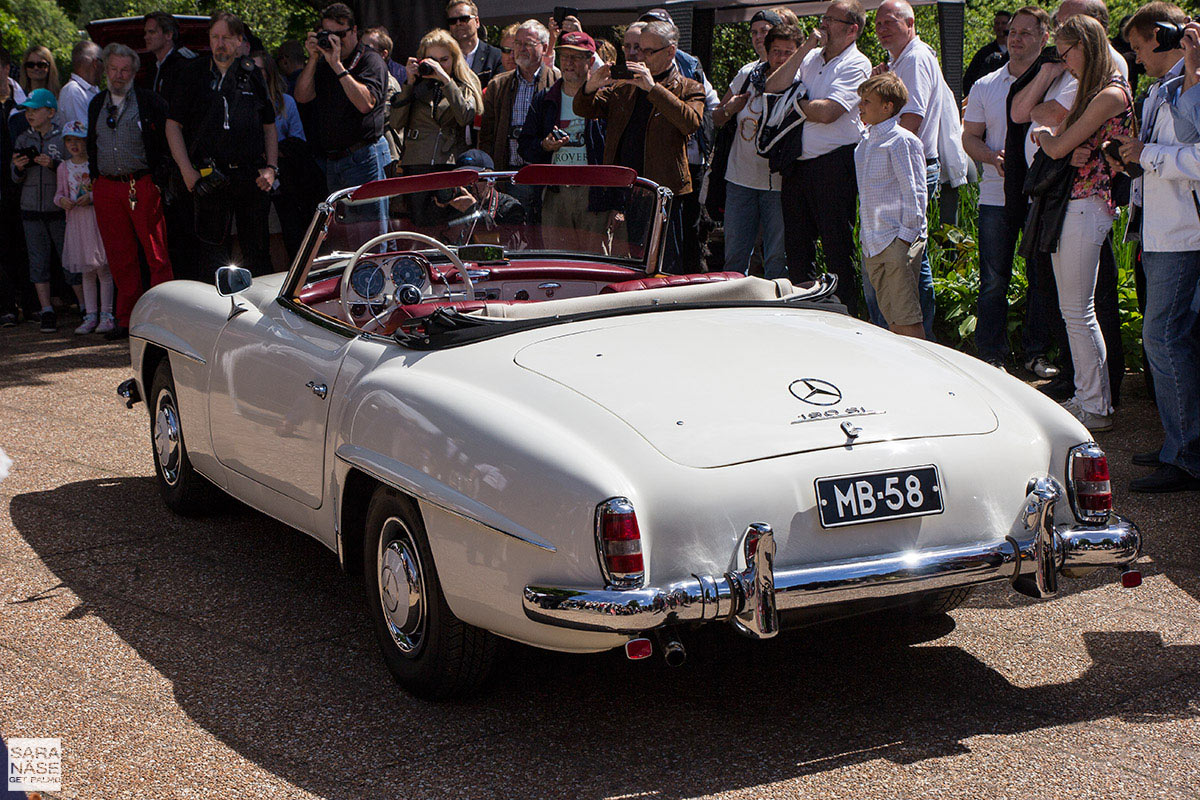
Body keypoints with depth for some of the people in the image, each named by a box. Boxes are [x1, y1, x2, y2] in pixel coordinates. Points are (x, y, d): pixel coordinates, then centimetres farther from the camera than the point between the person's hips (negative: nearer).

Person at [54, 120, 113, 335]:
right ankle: (90, 315, 11)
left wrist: (92, 197, -17)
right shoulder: (64, 167, 11)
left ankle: (106, 315, 0)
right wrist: (62, 200, -5)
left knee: (103, 269, -5)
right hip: (76, 220, 4)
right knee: (86, 272, 8)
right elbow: (60, 192, 17)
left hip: (97, 216, -4)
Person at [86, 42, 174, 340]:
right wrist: (94, 177, 14)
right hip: (106, 188, 5)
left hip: (143, 185, -4)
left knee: (156, 254, -4)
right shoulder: (97, 104, 17)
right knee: (120, 257, 7)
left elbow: (167, 139, -1)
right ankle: (127, 319, 13)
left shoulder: (150, 102, 1)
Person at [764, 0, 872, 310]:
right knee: (797, 242, 11)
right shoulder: (811, 58, 16)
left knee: (837, 247, -4)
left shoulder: (855, 65, -6)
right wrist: (805, 49, -2)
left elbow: (826, 112, -18)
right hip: (797, 165, 7)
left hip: (834, 165, -7)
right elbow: (774, 87, 3)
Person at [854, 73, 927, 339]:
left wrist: (906, 236, -15)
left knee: (907, 317, -8)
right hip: (873, 244, 8)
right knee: (890, 315, 10)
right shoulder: (865, 145, 17)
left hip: (898, 241, -8)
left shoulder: (902, 141, -8)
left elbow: (914, 191, -12)